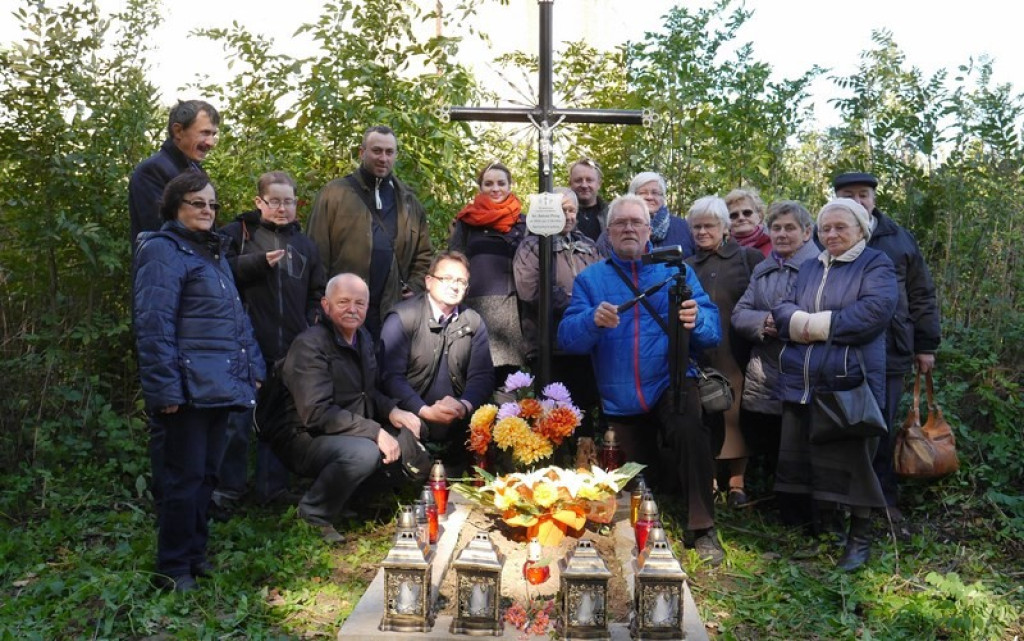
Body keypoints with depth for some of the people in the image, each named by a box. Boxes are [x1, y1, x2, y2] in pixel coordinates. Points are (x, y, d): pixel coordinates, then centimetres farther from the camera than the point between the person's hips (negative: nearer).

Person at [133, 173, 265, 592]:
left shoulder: (213, 251, 19)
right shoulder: (163, 250, -8)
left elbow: (236, 317, 21)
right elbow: (153, 324, -16)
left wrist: (252, 367, 14)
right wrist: (165, 388, -20)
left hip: (220, 385, 8)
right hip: (190, 385, -8)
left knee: (206, 474, 15)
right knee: (186, 475, -1)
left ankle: (196, 554, 28)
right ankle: (174, 568, 13)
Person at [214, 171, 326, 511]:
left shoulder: (304, 244, 17)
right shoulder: (238, 233, 3)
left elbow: (317, 293, 22)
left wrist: (310, 326, 9)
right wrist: (260, 261, -18)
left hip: (290, 350, 4)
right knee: (238, 419, -1)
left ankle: (273, 486, 22)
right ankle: (228, 487, 13)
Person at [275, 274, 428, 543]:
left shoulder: (362, 338, 8)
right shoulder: (309, 346, -20)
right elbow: (317, 412, -27)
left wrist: (392, 410, -3)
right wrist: (374, 431, -28)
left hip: (356, 432, 9)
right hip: (305, 437, -9)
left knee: (410, 431, 2)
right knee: (364, 452, -34)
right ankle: (313, 517, -14)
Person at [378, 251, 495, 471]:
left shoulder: (474, 323, 9)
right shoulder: (402, 318, -4)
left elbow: (483, 376, 3)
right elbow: (391, 376, -12)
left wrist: (464, 406, -18)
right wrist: (426, 411, -23)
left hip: (456, 432, 4)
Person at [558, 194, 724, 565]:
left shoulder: (676, 270, 4)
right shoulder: (590, 279, 6)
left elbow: (712, 331, -5)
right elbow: (567, 337, -8)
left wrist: (696, 321, -29)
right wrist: (593, 321, -29)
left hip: (670, 383, -2)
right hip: (620, 398, 2)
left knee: (689, 430, -31)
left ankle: (702, 531, -18)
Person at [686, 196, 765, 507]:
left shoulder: (749, 258, 5)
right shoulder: (687, 267, 15)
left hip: (736, 355, -2)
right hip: (698, 357, 2)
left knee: (735, 416, 1)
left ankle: (737, 481, 12)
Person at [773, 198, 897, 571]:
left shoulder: (876, 265, 0)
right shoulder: (809, 268, 18)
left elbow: (875, 310, -18)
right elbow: (782, 310, 6)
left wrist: (817, 324, -14)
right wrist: (803, 323, -16)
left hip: (850, 383, -6)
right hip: (801, 383, 6)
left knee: (851, 459, 3)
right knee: (805, 457, 12)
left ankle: (860, 537, 18)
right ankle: (822, 527, 29)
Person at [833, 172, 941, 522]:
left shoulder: (900, 239, 7)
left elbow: (922, 295, 11)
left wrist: (926, 345, 9)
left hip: (888, 351, 1)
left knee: (883, 428, 10)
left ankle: (884, 498, 22)